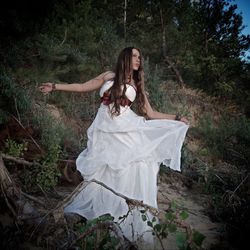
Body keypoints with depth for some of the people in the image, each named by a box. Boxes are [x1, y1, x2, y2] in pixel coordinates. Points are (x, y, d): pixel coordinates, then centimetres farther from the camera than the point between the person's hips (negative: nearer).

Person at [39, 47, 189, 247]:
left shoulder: (137, 86, 19)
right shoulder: (109, 76, 15)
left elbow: (151, 114, 16)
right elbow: (82, 87, 16)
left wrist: (176, 118, 12)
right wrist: (55, 87, 13)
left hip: (127, 132, 1)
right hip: (105, 132, 0)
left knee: (135, 168, -13)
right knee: (104, 172, 0)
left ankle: (135, 222, -3)